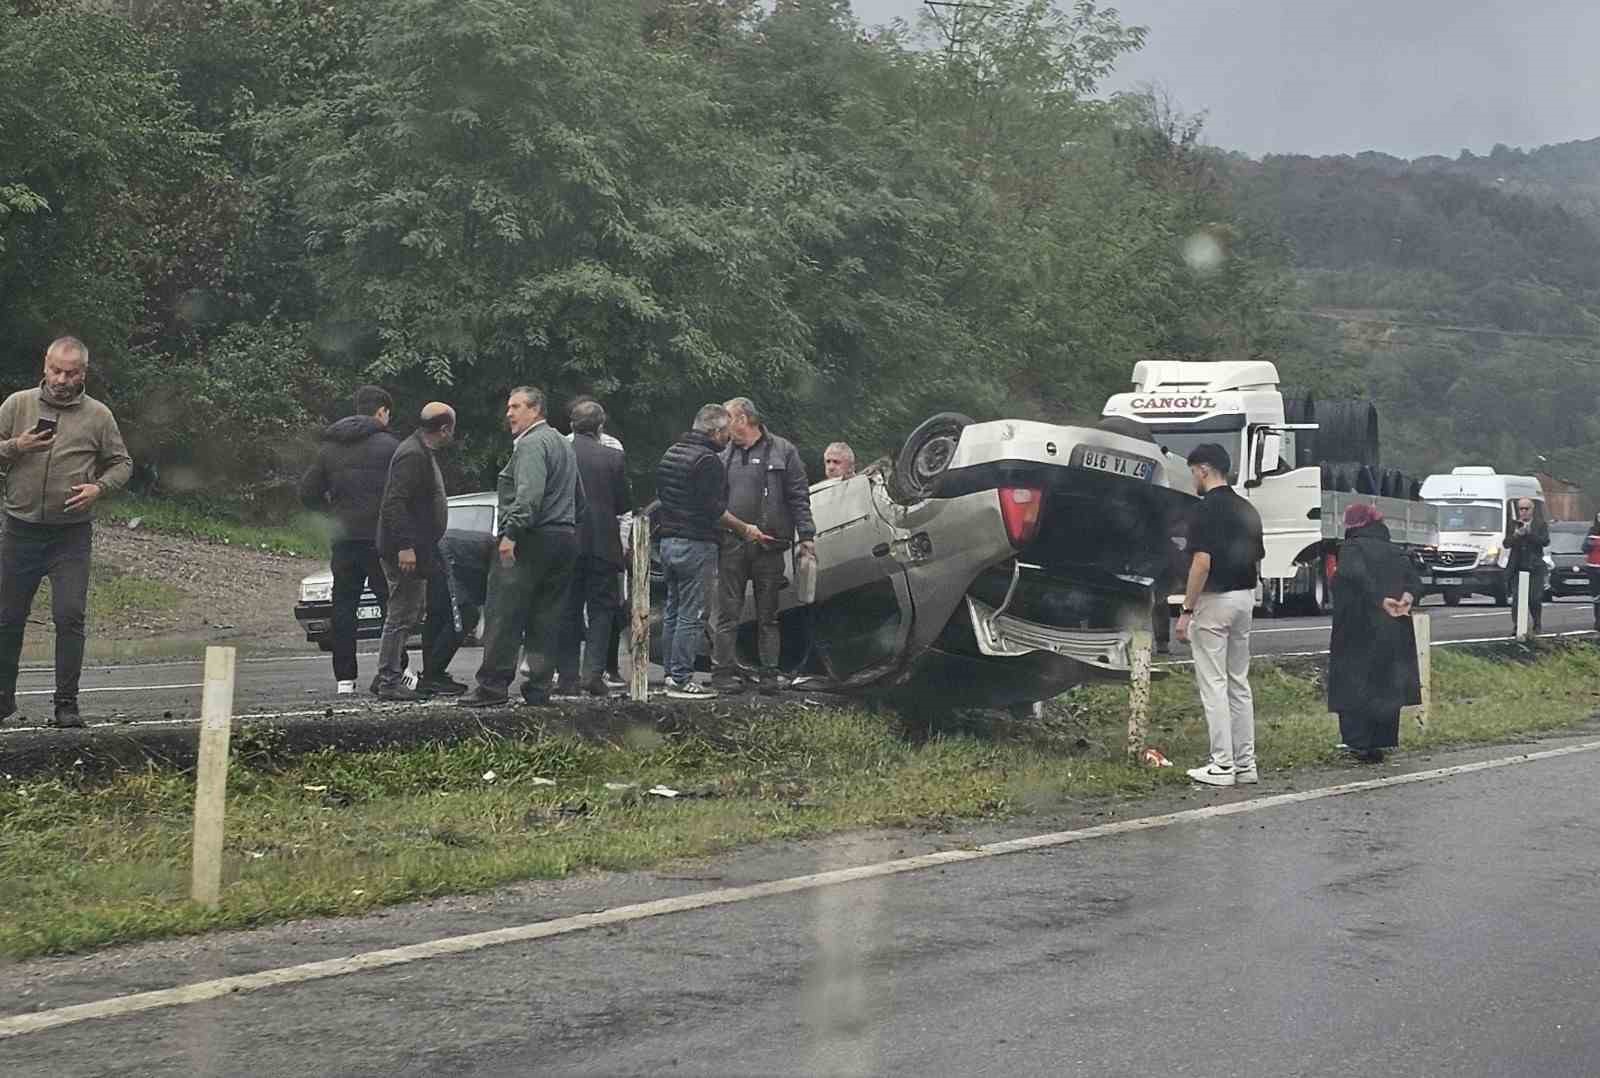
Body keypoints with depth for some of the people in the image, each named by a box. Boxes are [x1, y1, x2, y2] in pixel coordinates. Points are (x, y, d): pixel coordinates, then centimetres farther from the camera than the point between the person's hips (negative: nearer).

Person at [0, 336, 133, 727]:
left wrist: (99, 488, -10)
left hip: (72, 535, -1)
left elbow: (122, 464, 8)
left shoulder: (98, 416, 2)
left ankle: (67, 703, 0)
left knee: (70, 617, -8)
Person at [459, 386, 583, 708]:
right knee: (546, 618, 8)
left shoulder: (531, 444, -10)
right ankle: (539, 687, 6)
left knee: (504, 615, -6)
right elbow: (579, 499, 27)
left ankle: (493, 684, -7)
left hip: (531, 540, -9)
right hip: (565, 537, 10)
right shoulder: (564, 444, 22)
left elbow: (529, 494, -24)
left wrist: (511, 532, -28)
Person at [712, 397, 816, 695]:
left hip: (768, 546, -2)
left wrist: (806, 536, -5)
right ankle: (724, 671, 4)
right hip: (731, 545, 2)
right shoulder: (726, 456, 13)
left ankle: (769, 675, 9)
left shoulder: (782, 451, 3)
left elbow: (799, 497, 1)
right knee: (728, 614, 0)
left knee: (768, 615, 5)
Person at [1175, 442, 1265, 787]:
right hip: (1245, 597, 8)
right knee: (1239, 682, 13)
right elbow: (1257, 558, 14)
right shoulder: (1247, 509, 11)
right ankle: (1245, 762, 13)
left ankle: (1222, 766, -4)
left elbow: (1202, 562, -21)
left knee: (1213, 684, -4)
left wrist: (1186, 610, -17)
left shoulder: (1205, 509, -14)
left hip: (1214, 600, -8)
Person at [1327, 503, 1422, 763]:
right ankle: (1381, 743, 11)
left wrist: (1380, 600, -25)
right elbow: (1416, 582, 2)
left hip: (1359, 629, -5)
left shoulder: (1352, 549, -6)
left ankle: (1359, 742, -5)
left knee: (1353, 684, 2)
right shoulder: (1395, 552, 12)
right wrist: (1407, 597, -15)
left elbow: (1356, 575, -25)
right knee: (1388, 683, 11)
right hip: (1395, 633, 5)